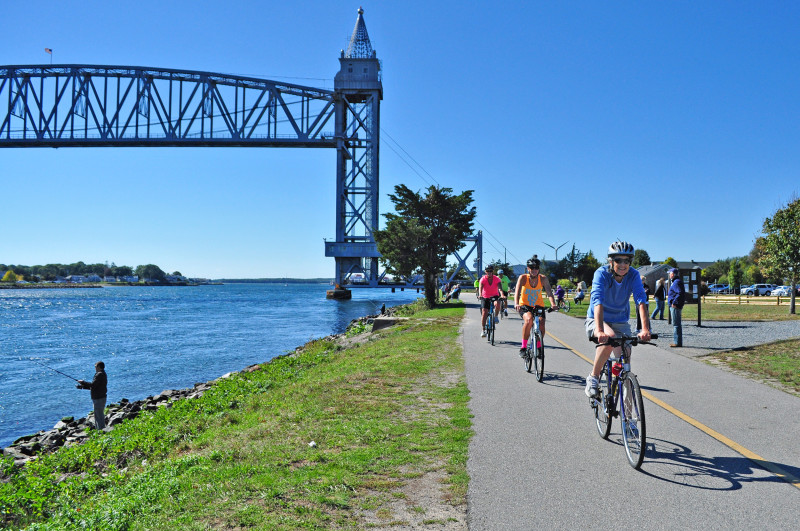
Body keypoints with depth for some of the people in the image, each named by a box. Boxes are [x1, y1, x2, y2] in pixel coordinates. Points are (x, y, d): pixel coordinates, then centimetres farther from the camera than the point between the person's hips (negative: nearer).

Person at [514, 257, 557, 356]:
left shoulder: (543, 279, -11)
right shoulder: (523, 278, -15)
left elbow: (549, 292, -22)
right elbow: (517, 292, -27)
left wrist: (553, 304, -42)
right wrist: (516, 304, -46)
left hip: (539, 306, 2)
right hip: (525, 306, -2)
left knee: (541, 324, -20)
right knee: (529, 319, -32)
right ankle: (523, 347, -21)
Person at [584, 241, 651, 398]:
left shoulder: (633, 275, -15)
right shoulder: (602, 273, -24)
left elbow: (641, 301, -27)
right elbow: (598, 301, -37)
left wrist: (645, 329, -42)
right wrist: (600, 330, -51)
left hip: (620, 321, 3)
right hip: (597, 320, -3)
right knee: (609, 337, -35)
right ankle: (593, 378, -17)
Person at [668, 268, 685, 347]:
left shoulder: (677, 282, -15)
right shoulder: (675, 281, 18)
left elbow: (680, 293, -26)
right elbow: (680, 292, 25)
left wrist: (674, 303, -25)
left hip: (675, 306, -11)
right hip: (673, 306, 11)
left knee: (676, 324, -8)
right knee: (676, 324, 14)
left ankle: (678, 342, -6)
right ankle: (677, 342, 20)